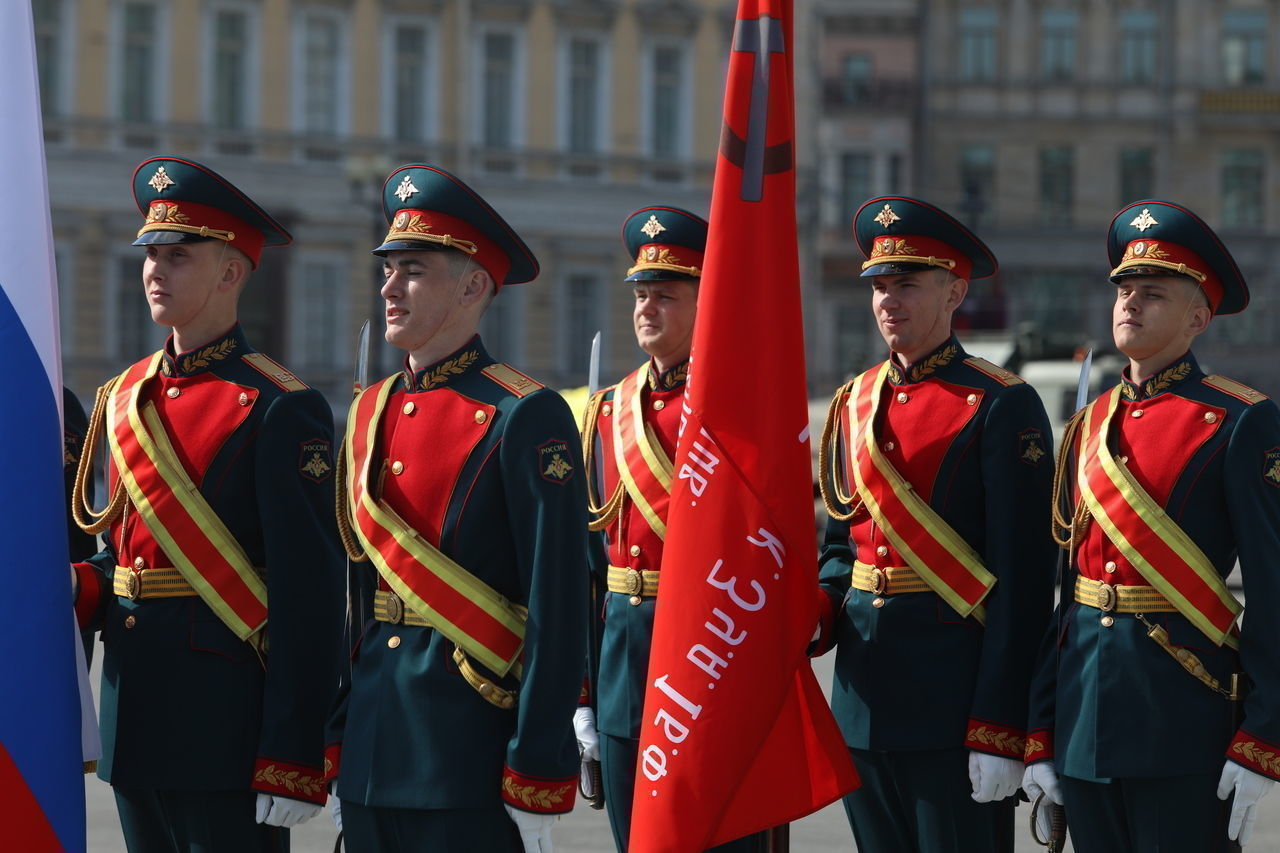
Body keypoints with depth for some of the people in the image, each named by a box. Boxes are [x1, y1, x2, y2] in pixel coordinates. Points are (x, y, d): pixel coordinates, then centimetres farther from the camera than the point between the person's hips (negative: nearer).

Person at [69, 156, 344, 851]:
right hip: (136, 727, 7)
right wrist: (71, 591, -3)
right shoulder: (124, 398, 13)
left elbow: (310, 598, -15)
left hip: (226, 729, -7)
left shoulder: (278, 410, -10)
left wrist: (292, 766, -19)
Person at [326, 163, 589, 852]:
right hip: (376, 747, 7)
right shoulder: (371, 414, 13)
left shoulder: (524, 419, -9)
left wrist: (537, 785, -17)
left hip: (470, 756, -7)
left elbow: (559, 612, -13)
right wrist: (338, 748, 13)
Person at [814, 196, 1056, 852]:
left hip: (955, 694, -6)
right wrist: (814, 615, -3)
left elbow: (1022, 582, -13)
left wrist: (1000, 731, -17)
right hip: (864, 688, 7)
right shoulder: (855, 404, 12)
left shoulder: (1000, 408, -8)